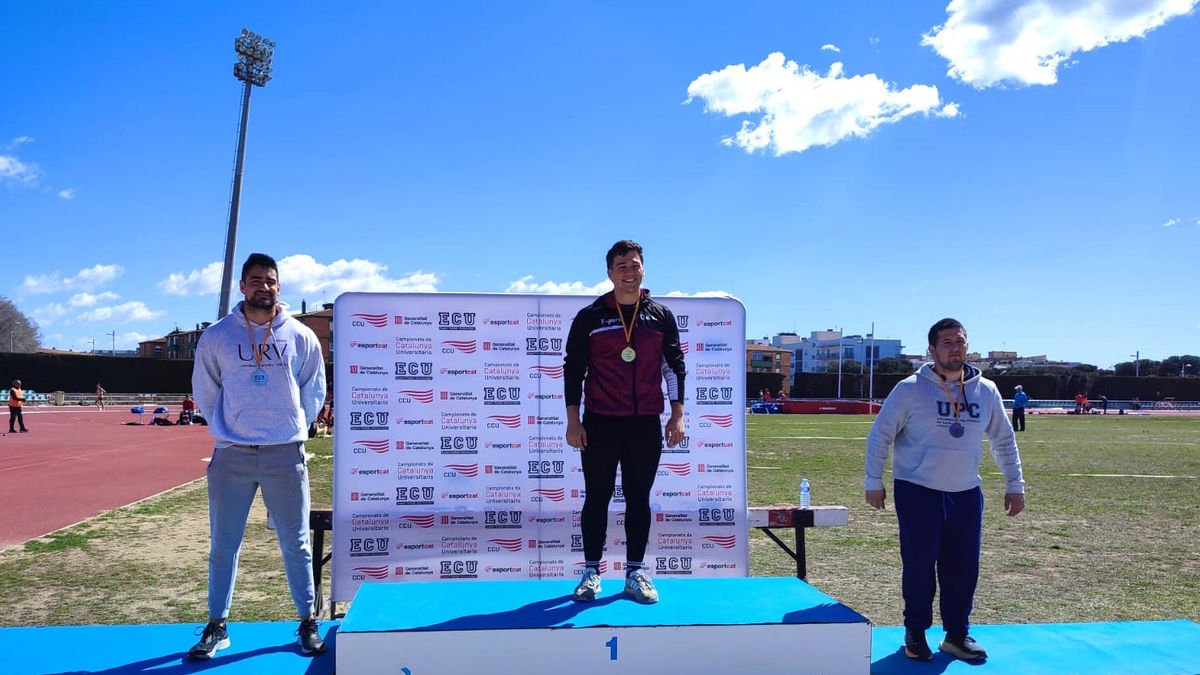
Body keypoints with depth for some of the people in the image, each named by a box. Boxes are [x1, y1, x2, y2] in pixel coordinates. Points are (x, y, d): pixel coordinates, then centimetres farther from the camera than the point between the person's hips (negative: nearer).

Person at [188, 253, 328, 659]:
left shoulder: (301, 337, 2)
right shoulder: (216, 336, 1)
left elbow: (314, 391, 11)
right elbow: (205, 391, 11)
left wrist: (293, 428, 7)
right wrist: (227, 430, 9)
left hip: (285, 455, 0)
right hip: (231, 456, 1)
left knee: (296, 544, 7)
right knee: (222, 546, 9)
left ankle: (308, 623, 19)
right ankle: (216, 627, 23)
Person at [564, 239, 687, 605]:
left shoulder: (661, 316, 6)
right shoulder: (590, 317, 1)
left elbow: (673, 366, 9)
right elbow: (573, 369, 1)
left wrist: (677, 415, 3)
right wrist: (573, 420, -4)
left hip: (646, 425, 2)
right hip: (599, 423, -1)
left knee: (639, 499, 7)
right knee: (597, 497, 5)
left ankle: (636, 573, 16)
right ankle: (591, 573, 15)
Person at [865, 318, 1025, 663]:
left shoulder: (986, 391, 3)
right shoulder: (910, 389, -9)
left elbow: (1004, 441, 14)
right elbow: (880, 435, -4)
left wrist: (1014, 485, 12)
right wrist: (874, 482, -4)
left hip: (966, 494, 4)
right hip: (917, 492, -4)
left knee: (964, 567, 7)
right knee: (918, 565, 0)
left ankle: (957, 634, 24)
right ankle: (916, 633, 17)